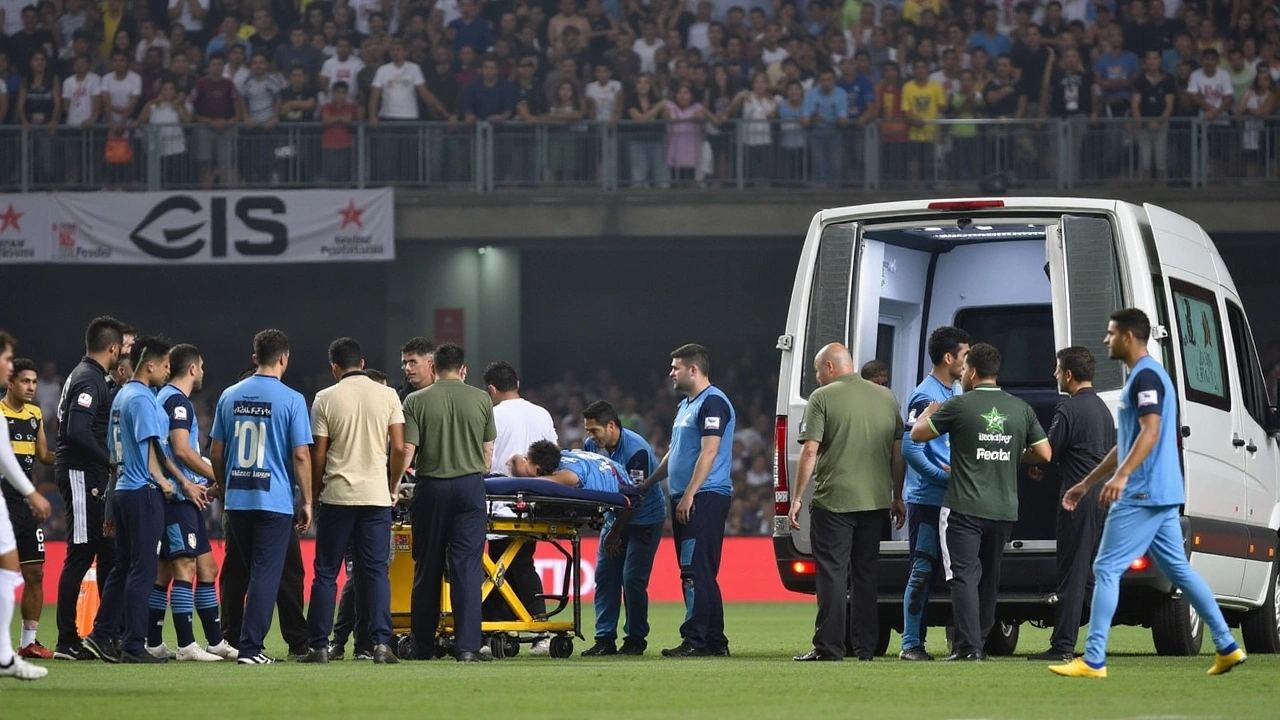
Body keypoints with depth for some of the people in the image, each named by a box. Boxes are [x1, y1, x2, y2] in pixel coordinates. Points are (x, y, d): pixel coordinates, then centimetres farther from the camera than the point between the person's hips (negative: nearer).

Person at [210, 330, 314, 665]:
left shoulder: (230, 396, 7)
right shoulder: (291, 400, -7)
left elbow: (216, 453, 10)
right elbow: (301, 455, -9)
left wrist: (224, 492, 23)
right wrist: (307, 502, -1)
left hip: (237, 499, 5)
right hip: (274, 499, -5)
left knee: (255, 571, 17)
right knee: (266, 574, -1)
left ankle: (250, 640, 18)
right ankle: (250, 647, -7)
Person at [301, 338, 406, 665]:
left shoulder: (326, 399, -1)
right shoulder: (387, 396, 1)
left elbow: (318, 454, -1)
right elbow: (399, 448, 0)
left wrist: (315, 491, 12)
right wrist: (392, 487, 14)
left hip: (337, 494, -1)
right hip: (376, 496, 1)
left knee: (326, 573, 6)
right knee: (376, 571, 2)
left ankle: (319, 645, 5)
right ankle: (381, 643, -7)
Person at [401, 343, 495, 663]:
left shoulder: (416, 401, -3)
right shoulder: (481, 400, 2)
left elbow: (406, 451, -7)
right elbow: (488, 452, 8)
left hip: (430, 487, 0)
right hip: (470, 486, 0)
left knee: (427, 568, 8)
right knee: (467, 568, -1)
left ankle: (423, 646, 14)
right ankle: (467, 645, -8)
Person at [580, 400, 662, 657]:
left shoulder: (636, 450, -23)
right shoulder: (592, 446, -2)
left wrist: (615, 532, -18)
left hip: (645, 519, -7)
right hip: (616, 517, 7)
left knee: (633, 578, -11)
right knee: (605, 576, -1)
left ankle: (635, 640, 0)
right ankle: (604, 639, 1)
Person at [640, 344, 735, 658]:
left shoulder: (712, 403, -10)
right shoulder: (686, 405, 21)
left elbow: (709, 452, -18)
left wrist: (689, 495, -22)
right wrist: (647, 484, 26)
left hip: (705, 498, -10)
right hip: (685, 499, 10)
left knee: (696, 571, -12)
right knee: (698, 573, 9)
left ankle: (695, 640, -14)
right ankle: (715, 641, 11)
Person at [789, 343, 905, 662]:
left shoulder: (823, 397, -6)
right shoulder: (886, 397, 10)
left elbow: (810, 451, -11)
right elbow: (898, 451, 12)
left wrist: (797, 498, -6)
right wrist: (897, 497, 19)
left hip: (834, 501, -5)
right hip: (876, 500, 5)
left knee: (832, 574, -3)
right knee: (866, 573, 13)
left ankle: (829, 647, -6)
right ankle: (866, 647, 13)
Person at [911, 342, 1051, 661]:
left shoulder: (960, 405, -7)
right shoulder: (1020, 408, 6)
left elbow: (917, 433, 2)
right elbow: (1044, 453, 8)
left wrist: (930, 410, 21)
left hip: (967, 507, -5)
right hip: (1004, 508, 5)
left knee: (965, 575, -5)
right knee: (989, 576, 15)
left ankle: (969, 645, -14)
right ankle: (980, 641, 19)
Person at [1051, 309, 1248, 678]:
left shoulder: (1146, 377, -12)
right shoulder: (1141, 377, 20)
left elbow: (1150, 431, -25)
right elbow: (1125, 445, 27)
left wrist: (1122, 475, -36)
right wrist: (1087, 484, 29)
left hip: (1142, 495, -10)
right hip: (1160, 494, 10)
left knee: (1106, 569, -9)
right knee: (1178, 569, 13)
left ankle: (1093, 660, -11)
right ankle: (1227, 647, 12)